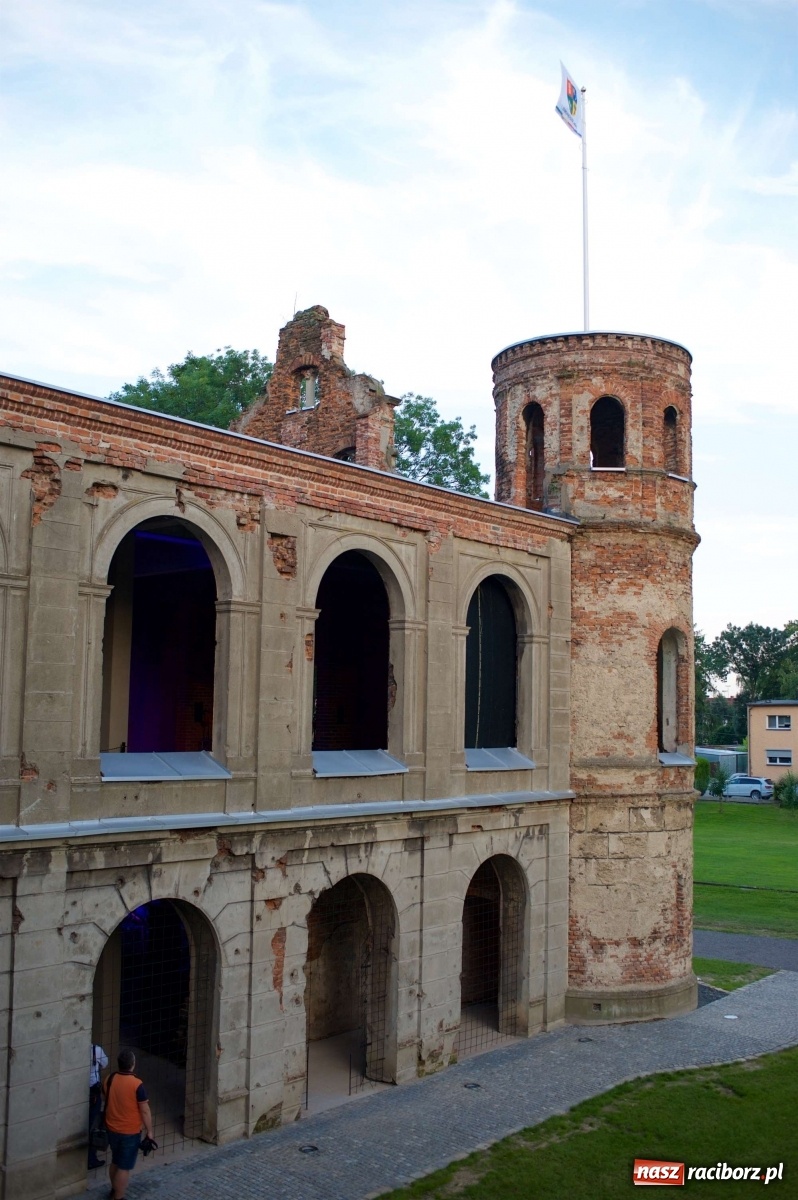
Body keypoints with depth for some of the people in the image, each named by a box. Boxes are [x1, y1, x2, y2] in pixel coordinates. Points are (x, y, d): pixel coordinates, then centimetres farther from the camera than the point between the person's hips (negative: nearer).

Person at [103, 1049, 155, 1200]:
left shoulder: (109, 1080, -6)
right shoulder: (137, 1084, -23)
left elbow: (107, 1102, 10)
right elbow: (145, 1111, -17)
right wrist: (149, 1132, -6)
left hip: (112, 1129, 6)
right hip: (130, 1132, -6)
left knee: (115, 1162, 24)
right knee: (124, 1167, 6)